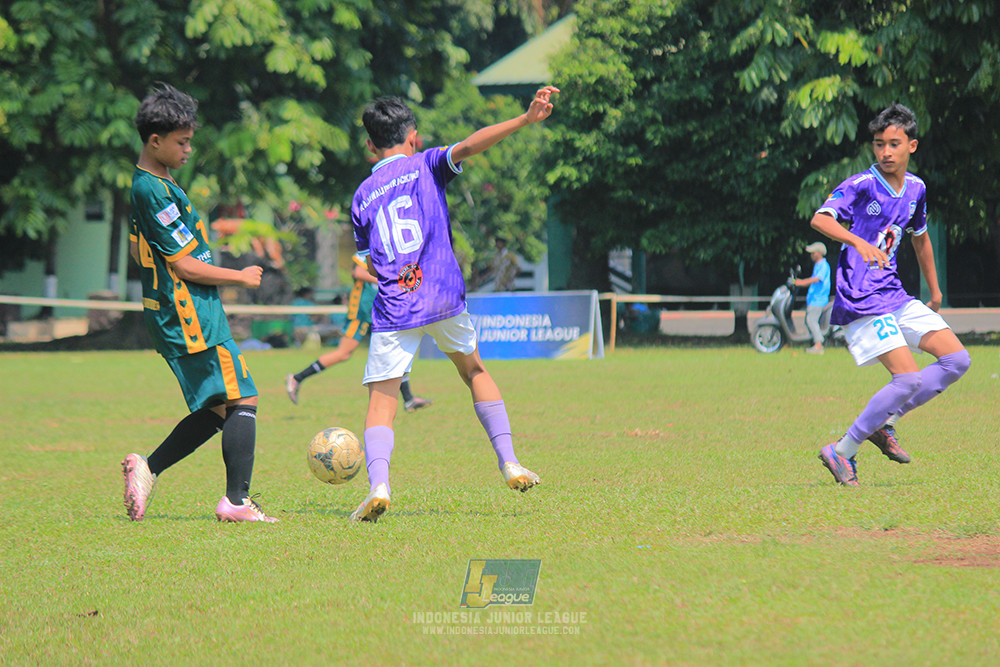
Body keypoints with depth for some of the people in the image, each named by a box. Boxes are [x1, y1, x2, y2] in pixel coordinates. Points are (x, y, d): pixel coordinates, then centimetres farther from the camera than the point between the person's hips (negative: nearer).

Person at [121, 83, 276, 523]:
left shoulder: (144, 184, 14)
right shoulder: (156, 191, -17)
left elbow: (138, 250, 27)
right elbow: (185, 265, -17)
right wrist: (241, 277, -6)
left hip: (174, 316, 10)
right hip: (192, 319, -10)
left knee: (217, 409, 12)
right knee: (242, 401, -8)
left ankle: (148, 468, 8)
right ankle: (236, 502, -8)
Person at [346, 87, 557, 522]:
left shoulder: (362, 197, 14)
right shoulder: (426, 165, 6)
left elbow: (370, 264, 16)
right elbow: (468, 146, -12)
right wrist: (526, 120, -20)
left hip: (393, 307, 0)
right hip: (444, 298, 0)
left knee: (381, 400, 1)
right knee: (474, 371, 23)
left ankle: (378, 483, -23)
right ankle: (509, 462, 15)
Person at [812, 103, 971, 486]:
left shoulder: (915, 188, 10)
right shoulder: (861, 185, -12)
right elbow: (820, 220, -27)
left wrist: (934, 291, 35)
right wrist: (860, 242, -43)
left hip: (895, 296, 8)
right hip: (860, 301, -8)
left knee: (957, 360, 1)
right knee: (908, 378, -18)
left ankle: (883, 422, 8)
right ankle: (842, 452, -7)